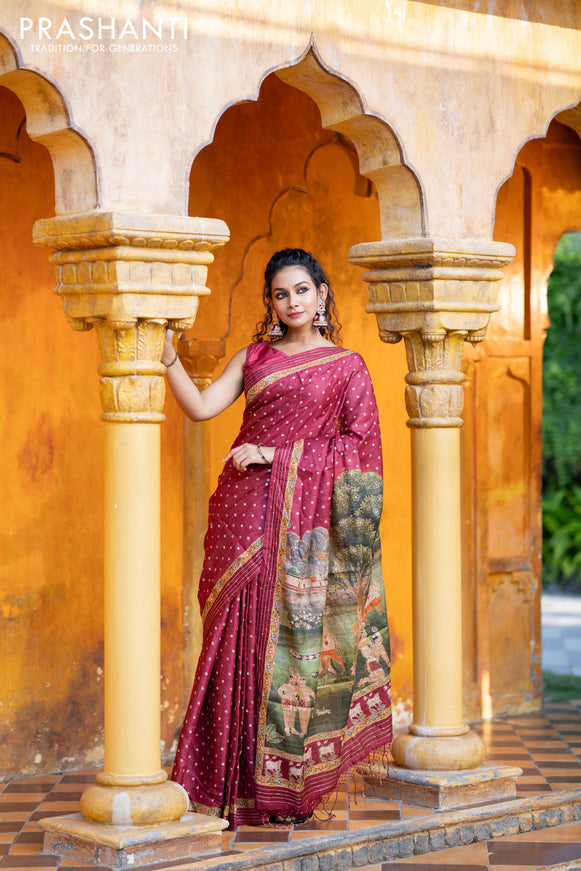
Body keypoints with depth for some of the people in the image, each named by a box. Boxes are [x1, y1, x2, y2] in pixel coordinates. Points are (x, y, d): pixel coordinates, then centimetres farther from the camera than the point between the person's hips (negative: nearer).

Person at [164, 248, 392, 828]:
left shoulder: (346, 365, 7)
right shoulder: (253, 357, 15)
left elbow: (361, 442, -2)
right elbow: (200, 407, 4)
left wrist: (277, 453, -8)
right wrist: (166, 355, -10)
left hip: (305, 518, -2)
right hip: (246, 511, 3)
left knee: (294, 635, -4)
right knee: (241, 634, -2)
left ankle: (288, 789, 3)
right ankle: (237, 784, 3)